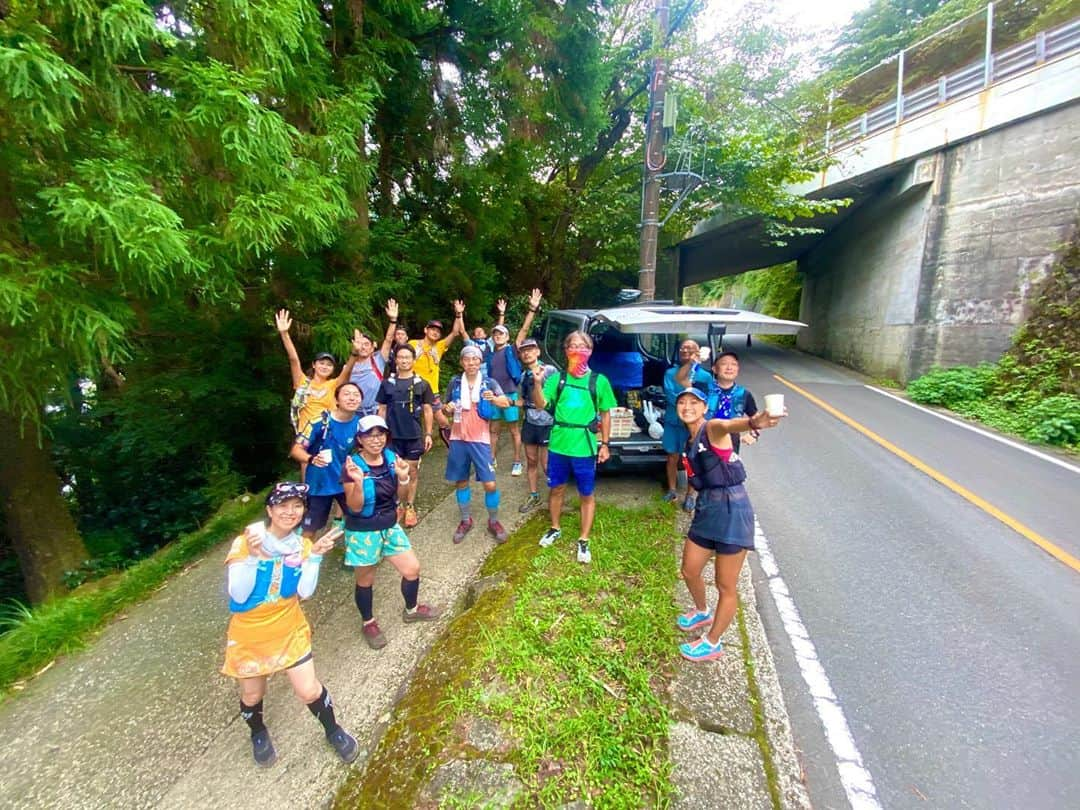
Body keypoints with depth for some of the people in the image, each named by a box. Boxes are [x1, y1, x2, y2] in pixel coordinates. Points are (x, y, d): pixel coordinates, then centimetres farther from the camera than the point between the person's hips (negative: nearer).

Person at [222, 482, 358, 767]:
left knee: (309, 691, 3)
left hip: (290, 630, 2)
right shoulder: (245, 542, -19)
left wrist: (315, 555, -26)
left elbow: (304, 592, -15)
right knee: (253, 694, 18)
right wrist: (252, 556, -34)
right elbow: (238, 596, -22)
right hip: (250, 635, -1)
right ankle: (258, 733, 51)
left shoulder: (302, 545, -8)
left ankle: (333, 730, 32)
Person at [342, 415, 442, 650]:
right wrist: (358, 482, -35)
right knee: (366, 580, 14)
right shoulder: (353, 465, -20)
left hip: (390, 526, 5)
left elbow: (398, 495, 4)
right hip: (362, 532, -5)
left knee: (412, 569, 10)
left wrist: (403, 477, -17)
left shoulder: (391, 458, -6)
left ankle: (411, 610, 38)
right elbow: (355, 507, -19)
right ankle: (368, 623, 40)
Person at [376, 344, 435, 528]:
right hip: (393, 435, 1)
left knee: (412, 472, 8)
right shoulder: (387, 383, 3)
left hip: (414, 435, -1)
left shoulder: (421, 384, 0)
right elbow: (382, 410, 8)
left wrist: (428, 434, -2)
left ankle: (410, 508, 19)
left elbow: (427, 411, 3)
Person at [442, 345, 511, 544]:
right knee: (461, 482, 12)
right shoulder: (455, 382, 4)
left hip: (480, 440, -2)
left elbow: (506, 403, -17)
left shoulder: (489, 383, -3)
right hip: (458, 439, 3)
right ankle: (466, 521, 29)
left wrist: (494, 399, -38)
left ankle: (493, 522, 16)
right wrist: (447, 408, -10)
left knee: (490, 484, -4)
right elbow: (447, 409, 14)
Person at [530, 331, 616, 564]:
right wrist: (537, 382, -22)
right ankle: (555, 529, 40)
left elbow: (605, 414, 4)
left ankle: (583, 541, 25)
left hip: (585, 447, -2)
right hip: (558, 445, 2)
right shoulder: (557, 378, 2)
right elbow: (540, 404, -7)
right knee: (556, 488, 18)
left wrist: (605, 444, 2)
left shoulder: (599, 381, -2)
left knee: (587, 495, 9)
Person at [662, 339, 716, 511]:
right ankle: (672, 490, 31)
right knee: (672, 458, 13)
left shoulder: (705, 376, -4)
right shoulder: (670, 373, 1)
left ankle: (690, 495, 23)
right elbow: (669, 394, -13)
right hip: (672, 421, 2)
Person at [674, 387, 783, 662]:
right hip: (706, 508, 8)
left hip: (731, 508, -8)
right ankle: (702, 613, 51)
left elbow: (730, 425, -39)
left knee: (726, 586, 8)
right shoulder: (691, 441, 10)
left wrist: (753, 423, -61)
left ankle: (712, 644, 29)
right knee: (689, 571, 21)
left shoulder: (713, 428, -15)